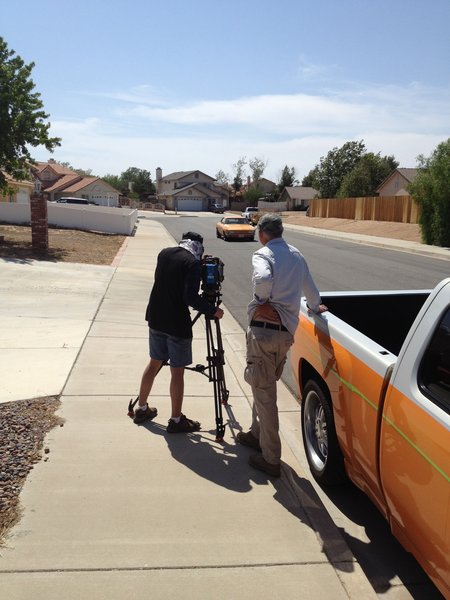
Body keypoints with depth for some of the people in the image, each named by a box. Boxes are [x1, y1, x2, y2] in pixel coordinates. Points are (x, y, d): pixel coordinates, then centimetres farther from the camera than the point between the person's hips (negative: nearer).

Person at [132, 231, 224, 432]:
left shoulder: (163, 254, 5)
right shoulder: (193, 263, -16)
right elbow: (190, 297, -22)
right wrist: (213, 310, -9)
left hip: (156, 319, 7)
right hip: (177, 324, -7)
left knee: (155, 362, 20)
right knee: (177, 371, 4)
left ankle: (141, 409, 31)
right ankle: (176, 420, 13)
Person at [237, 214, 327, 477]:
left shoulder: (263, 254, -7)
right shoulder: (297, 256, 14)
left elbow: (263, 279, -29)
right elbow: (309, 287, 27)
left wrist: (263, 302, -11)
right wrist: (315, 305, 46)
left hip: (264, 329, -7)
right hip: (287, 330, 7)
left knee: (264, 392, -1)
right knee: (265, 385, 24)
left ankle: (271, 459, 5)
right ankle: (257, 434, 40)